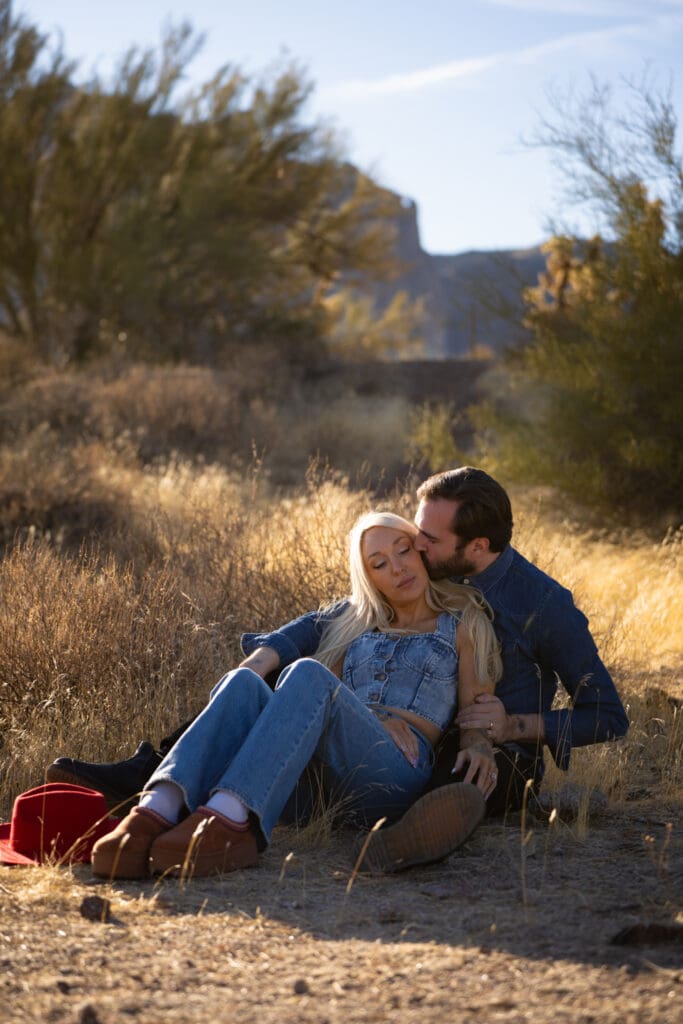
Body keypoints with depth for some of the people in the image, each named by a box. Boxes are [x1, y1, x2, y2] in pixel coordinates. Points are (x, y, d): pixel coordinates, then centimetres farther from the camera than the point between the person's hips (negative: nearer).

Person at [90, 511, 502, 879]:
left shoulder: (462, 625, 24)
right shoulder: (353, 624, 33)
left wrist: (479, 747, -9)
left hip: (396, 770, -3)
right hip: (312, 780, 4)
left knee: (308, 676, -33)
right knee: (244, 682, -27)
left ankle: (226, 818, -58)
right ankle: (157, 810, -54)